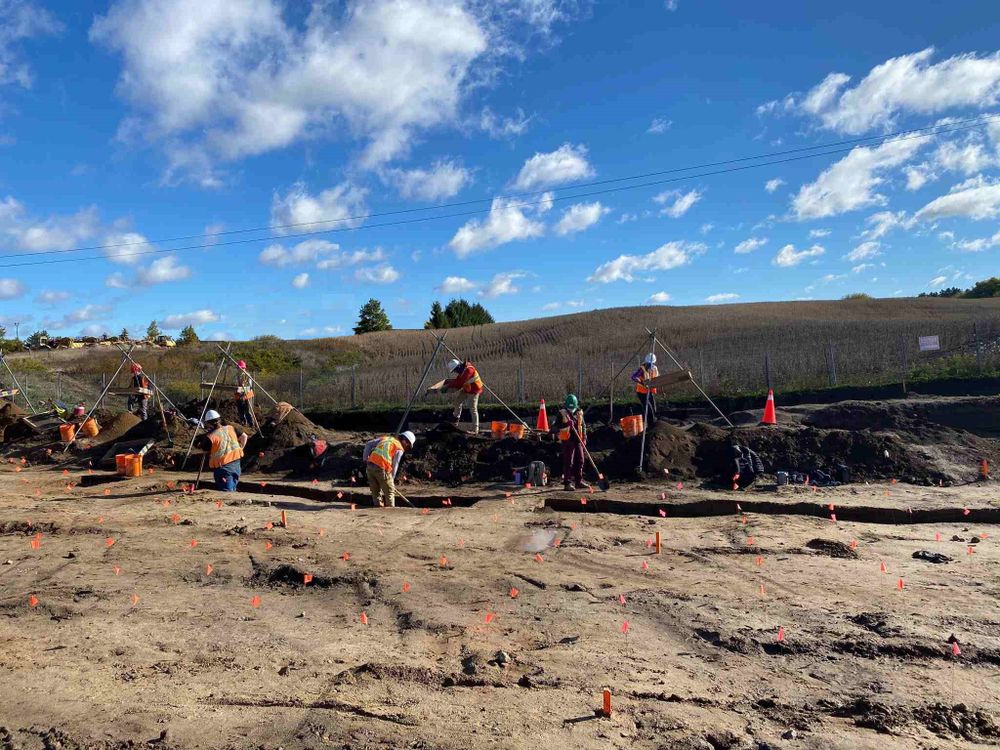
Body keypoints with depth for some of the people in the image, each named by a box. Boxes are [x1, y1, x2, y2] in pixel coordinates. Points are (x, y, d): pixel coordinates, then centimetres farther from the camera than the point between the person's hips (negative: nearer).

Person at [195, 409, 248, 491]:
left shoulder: (210, 437, -14)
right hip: (236, 465, 6)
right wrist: (240, 449, 17)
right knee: (232, 490, 18)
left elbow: (205, 451, 0)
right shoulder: (230, 428, 1)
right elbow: (244, 436, 8)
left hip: (223, 468, -6)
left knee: (227, 492, -5)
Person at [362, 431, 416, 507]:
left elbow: (368, 444, 17)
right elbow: (394, 465, 5)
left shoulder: (385, 438, 23)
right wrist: (392, 480, 15)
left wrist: (365, 459, 15)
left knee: (376, 492, 17)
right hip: (381, 468, -6)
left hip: (369, 466, 6)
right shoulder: (400, 449, 6)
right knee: (390, 491, 10)